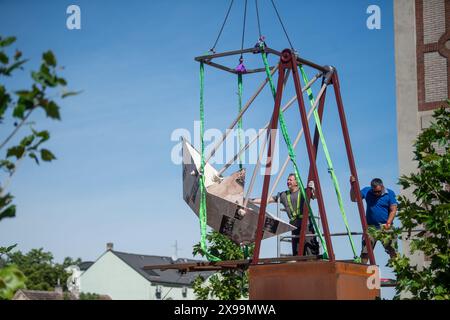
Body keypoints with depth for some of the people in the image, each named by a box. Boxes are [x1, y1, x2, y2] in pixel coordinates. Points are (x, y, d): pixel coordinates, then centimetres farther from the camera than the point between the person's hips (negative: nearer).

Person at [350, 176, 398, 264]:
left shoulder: (389, 193, -1)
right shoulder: (366, 191, 3)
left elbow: (393, 210, -3)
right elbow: (354, 199, -3)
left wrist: (388, 223, -16)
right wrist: (352, 186, -17)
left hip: (385, 227, -1)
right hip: (371, 227, 2)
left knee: (392, 250, -5)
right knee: (365, 251, 2)